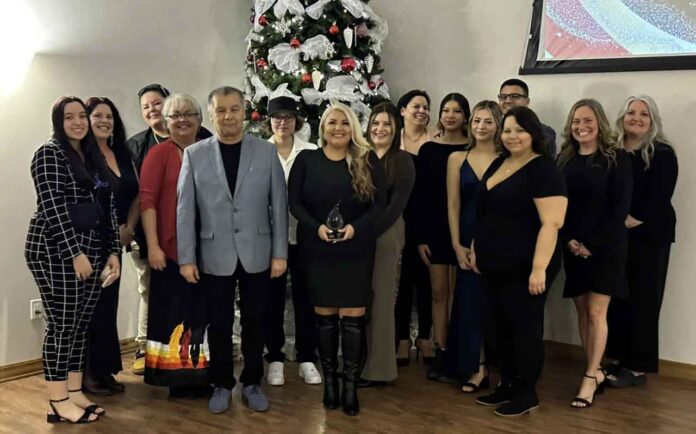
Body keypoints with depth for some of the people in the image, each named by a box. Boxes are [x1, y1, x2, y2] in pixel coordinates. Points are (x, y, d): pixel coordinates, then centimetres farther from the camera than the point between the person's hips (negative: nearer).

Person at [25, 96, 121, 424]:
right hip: (56, 252, -7)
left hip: (92, 252, 7)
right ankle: (59, 403, 6)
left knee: (81, 323, 10)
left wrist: (113, 251, 7)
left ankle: (75, 393, 20)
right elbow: (53, 208, -15)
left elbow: (108, 207, 14)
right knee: (62, 324, -3)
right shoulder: (50, 154, -6)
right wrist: (75, 253, -18)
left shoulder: (94, 157, 15)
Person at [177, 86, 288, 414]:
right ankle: (222, 385, 28)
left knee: (255, 324, 11)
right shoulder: (194, 155, 0)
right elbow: (185, 210, 0)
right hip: (214, 256, 0)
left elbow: (279, 206, 0)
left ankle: (252, 383, 28)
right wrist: (186, 258, -4)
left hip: (257, 255, 0)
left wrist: (280, 253, -3)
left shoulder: (267, 152, 0)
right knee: (219, 326, 11)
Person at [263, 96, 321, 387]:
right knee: (273, 299, 9)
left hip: (304, 235, 0)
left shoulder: (311, 152, 1)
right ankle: (275, 359, 21)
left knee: (305, 298, 7)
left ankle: (307, 359, 19)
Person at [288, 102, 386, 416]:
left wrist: (356, 227, -16)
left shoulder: (368, 161, 2)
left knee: (353, 317, -1)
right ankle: (329, 379, 21)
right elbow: (294, 201, 0)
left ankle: (351, 385, 9)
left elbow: (379, 203, -1)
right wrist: (316, 227, -15)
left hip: (356, 251, 0)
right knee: (325, 316, 7)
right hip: (316, 250, 1)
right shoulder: (306, 159, 3)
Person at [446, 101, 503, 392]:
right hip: (468, 240, 2)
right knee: (470, 301, 5)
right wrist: (457, 245, -3)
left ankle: (481, 367, 15)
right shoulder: (457, 158, 5)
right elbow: (453, 205, 4)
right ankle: (476, 367, 15)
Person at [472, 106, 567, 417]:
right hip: (496, 266, 8)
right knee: (501, 327, 15)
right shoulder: (498, 164, 12)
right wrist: (476, 249, 16)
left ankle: (527, 394, 15)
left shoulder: (543, 170, -13)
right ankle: (507, 386, 28)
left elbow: (551, 223, -20)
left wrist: (539, 268, -25)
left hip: (524, 268, -8)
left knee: (525, 327, 2)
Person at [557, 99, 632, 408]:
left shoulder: (616, 159, -5)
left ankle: (589, 378, 2)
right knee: (582, 311, 7)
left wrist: (593, 244, -14)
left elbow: (620, 208, -10)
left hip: (605, 247, -4)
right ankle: (596, 372, 18)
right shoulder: (564, 160, 7)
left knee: (596, 312, -5)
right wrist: (568, 240, -8)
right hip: (573, 248, 4)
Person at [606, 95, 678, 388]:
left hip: (649, 237, -5)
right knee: (616, 297, 7)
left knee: (642, 300, -1)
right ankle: (618, 358, 19)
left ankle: (638, 367, 8)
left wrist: (633, 220, -14)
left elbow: (659, 198, -12)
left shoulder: (662, 154, -4)